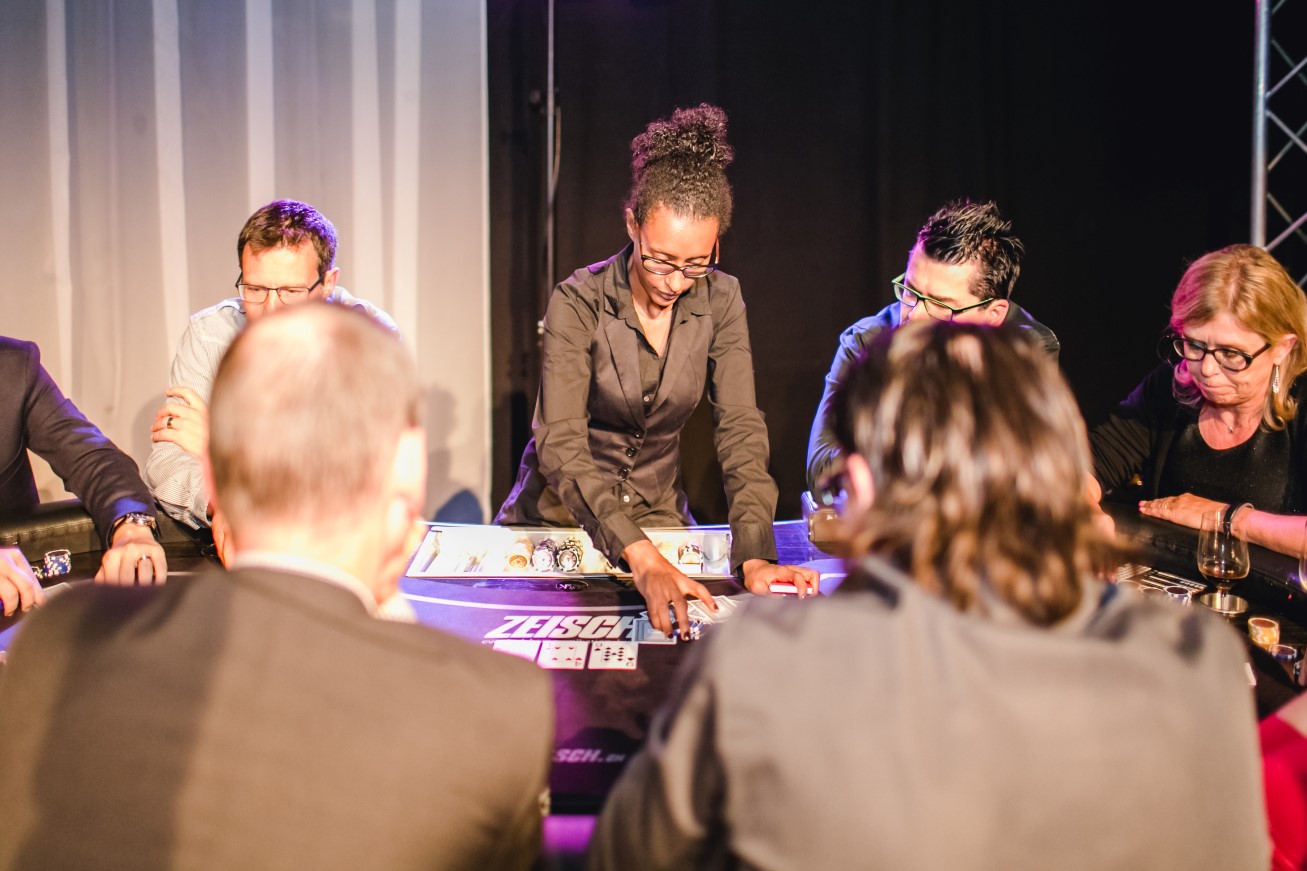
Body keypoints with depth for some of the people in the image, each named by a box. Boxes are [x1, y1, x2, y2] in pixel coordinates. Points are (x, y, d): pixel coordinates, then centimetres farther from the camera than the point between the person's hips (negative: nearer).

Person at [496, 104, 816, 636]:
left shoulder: (720, 302, -7)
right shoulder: (579, 303, -18)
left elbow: (740, 431, -12)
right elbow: (561, 445, -27)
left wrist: (754, 555, -28)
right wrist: (640, 557, -40)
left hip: (657, 512, 3)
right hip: (558, 515, -2)